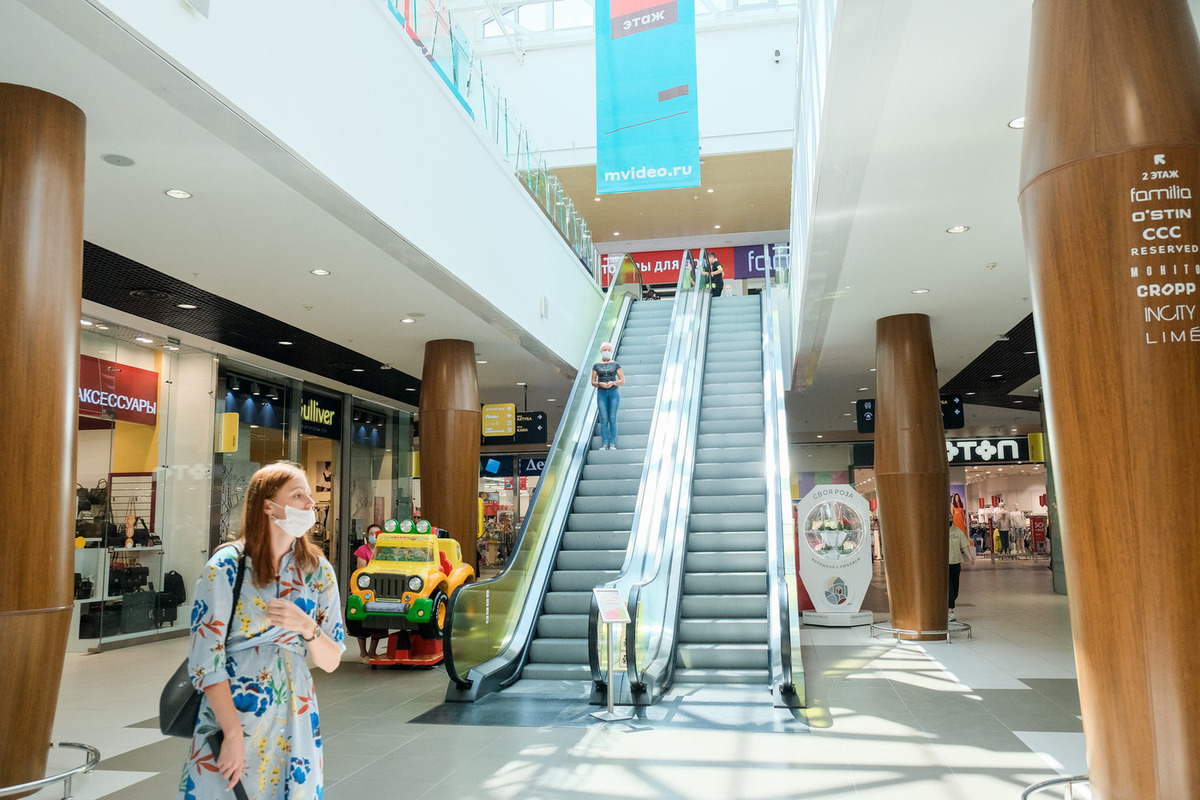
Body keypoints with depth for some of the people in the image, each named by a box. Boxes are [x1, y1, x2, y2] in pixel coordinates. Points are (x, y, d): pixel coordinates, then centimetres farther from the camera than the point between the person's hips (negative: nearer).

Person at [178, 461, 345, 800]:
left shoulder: (318, 571, 3)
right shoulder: (227, 566, -7)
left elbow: (331, 662, 4)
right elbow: (205, 657, -10)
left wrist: (307, 628, -15)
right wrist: (234, 734, -15)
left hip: (294, 721, 3)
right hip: (227, 711, -3)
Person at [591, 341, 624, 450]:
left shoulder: (615, 365, 8)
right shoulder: (596, 365, 10)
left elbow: (622, 380, 6)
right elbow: (593, 382, 9)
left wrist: (613, 383, -12)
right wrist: (600, 384, -11)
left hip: (613, 393, 0)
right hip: (601, 393, 1)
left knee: (612, 419, -5)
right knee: (604, 419, -5)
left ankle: (612, 444, -2)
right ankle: (604, 444, -3)